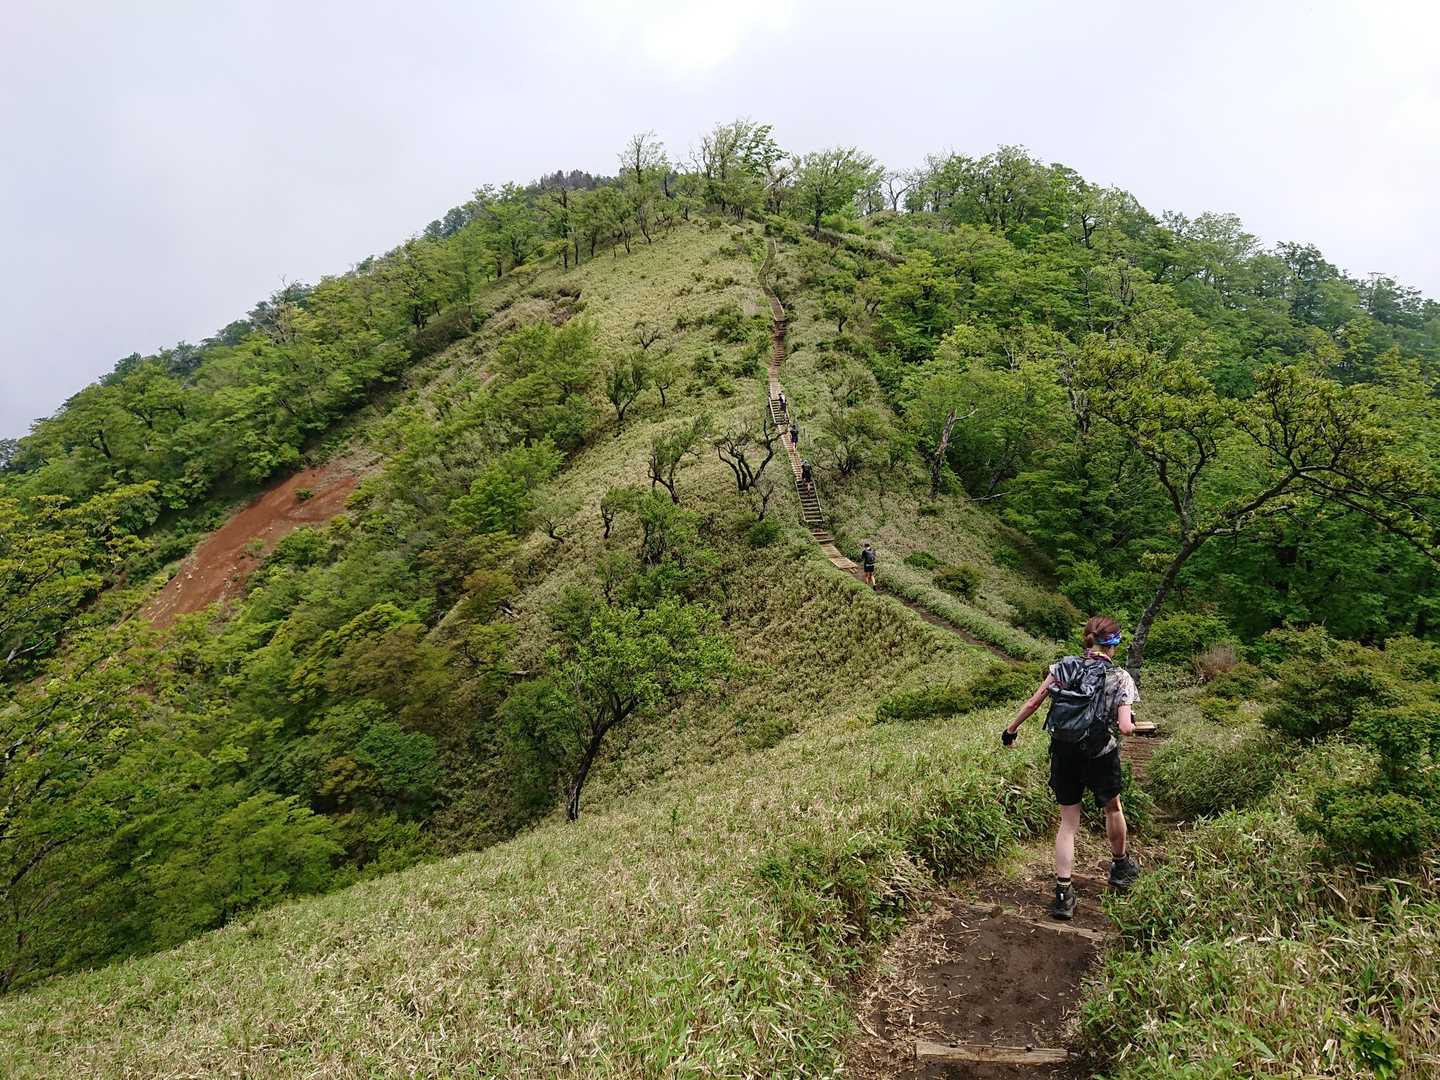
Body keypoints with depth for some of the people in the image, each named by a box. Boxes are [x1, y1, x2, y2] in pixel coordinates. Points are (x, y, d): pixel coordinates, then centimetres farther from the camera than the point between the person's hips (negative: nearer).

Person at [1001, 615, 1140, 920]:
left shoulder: (1063, 667, -1)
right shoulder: (1119, 678, -9)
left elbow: (1032, 703, 0)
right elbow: (1125, 727, -16)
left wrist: (1011, 729, 13)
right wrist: (1131, 724, 8)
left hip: (1063, 754, 2)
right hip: (1099, 755, -2)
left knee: (1068, 822, 12)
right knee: (1112, 808, 26)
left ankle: (1063, 894, 5)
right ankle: (1121, 867, 48)